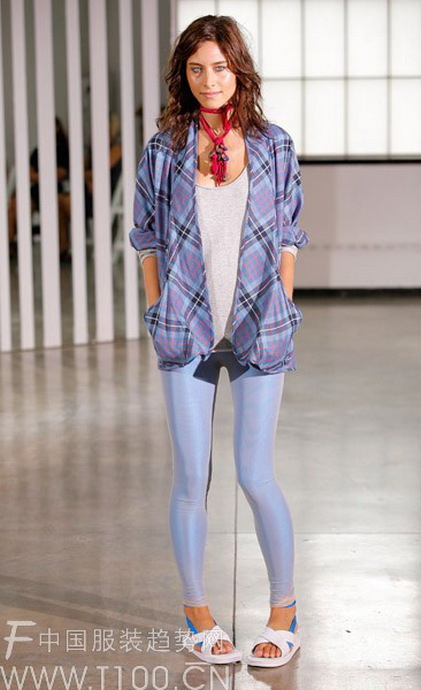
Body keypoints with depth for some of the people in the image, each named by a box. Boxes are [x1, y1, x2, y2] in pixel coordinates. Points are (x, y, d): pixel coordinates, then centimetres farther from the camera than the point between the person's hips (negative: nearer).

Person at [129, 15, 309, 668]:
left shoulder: (273, 145, 3)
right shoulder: (164, 150, 3)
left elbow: (288, 236, 9)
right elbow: (148, 238, 10)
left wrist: (277, 317, 5)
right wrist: (161, 316, 5)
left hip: (257, 332, 0)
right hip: (186, 334, 1)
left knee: (255, 476, -1)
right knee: (191, 478, 3)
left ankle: (284, 613, 18)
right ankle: (196, 615, 20)